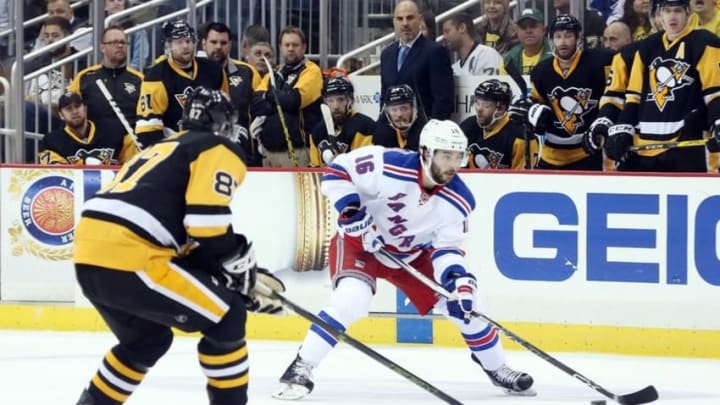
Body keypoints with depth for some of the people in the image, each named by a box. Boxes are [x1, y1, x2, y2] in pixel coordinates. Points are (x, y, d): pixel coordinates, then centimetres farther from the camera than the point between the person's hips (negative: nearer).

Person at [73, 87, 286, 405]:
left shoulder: (163, 152, 32)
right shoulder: (218, 150, 6)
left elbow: (185, 237, 32)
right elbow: (207, 225, -8)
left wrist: (240, 275, 31)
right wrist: (243, 267, 8)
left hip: (90, 255, 9)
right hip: (130, 258, -9)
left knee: (147, 339, 30)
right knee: (225, 319, 4)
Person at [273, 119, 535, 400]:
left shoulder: (458, 201, -16)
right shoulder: (388, 166, -29)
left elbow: (446, 248, -11)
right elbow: (337, 170, -19)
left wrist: (457, 277, -29)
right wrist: (349, 209, -31)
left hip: (412, 254, 5)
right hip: (361, 242, -5)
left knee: (465, 302, 0)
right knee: (351, 299, -31)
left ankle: (497, 369, 23)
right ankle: (300, 369, -23)